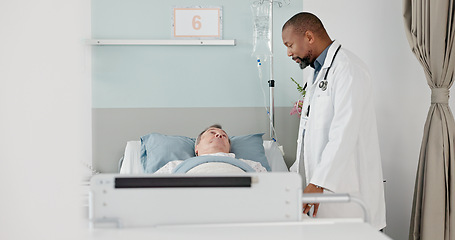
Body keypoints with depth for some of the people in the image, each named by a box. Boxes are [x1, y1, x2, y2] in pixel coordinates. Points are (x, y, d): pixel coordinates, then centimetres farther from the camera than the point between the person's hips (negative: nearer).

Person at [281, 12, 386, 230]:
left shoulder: (347, 69, -11)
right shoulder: (317, 73, 22)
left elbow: (344, 133, -22)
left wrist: (317, 183, -27)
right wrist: (295, 174, 20)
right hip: (321, 183, 9)